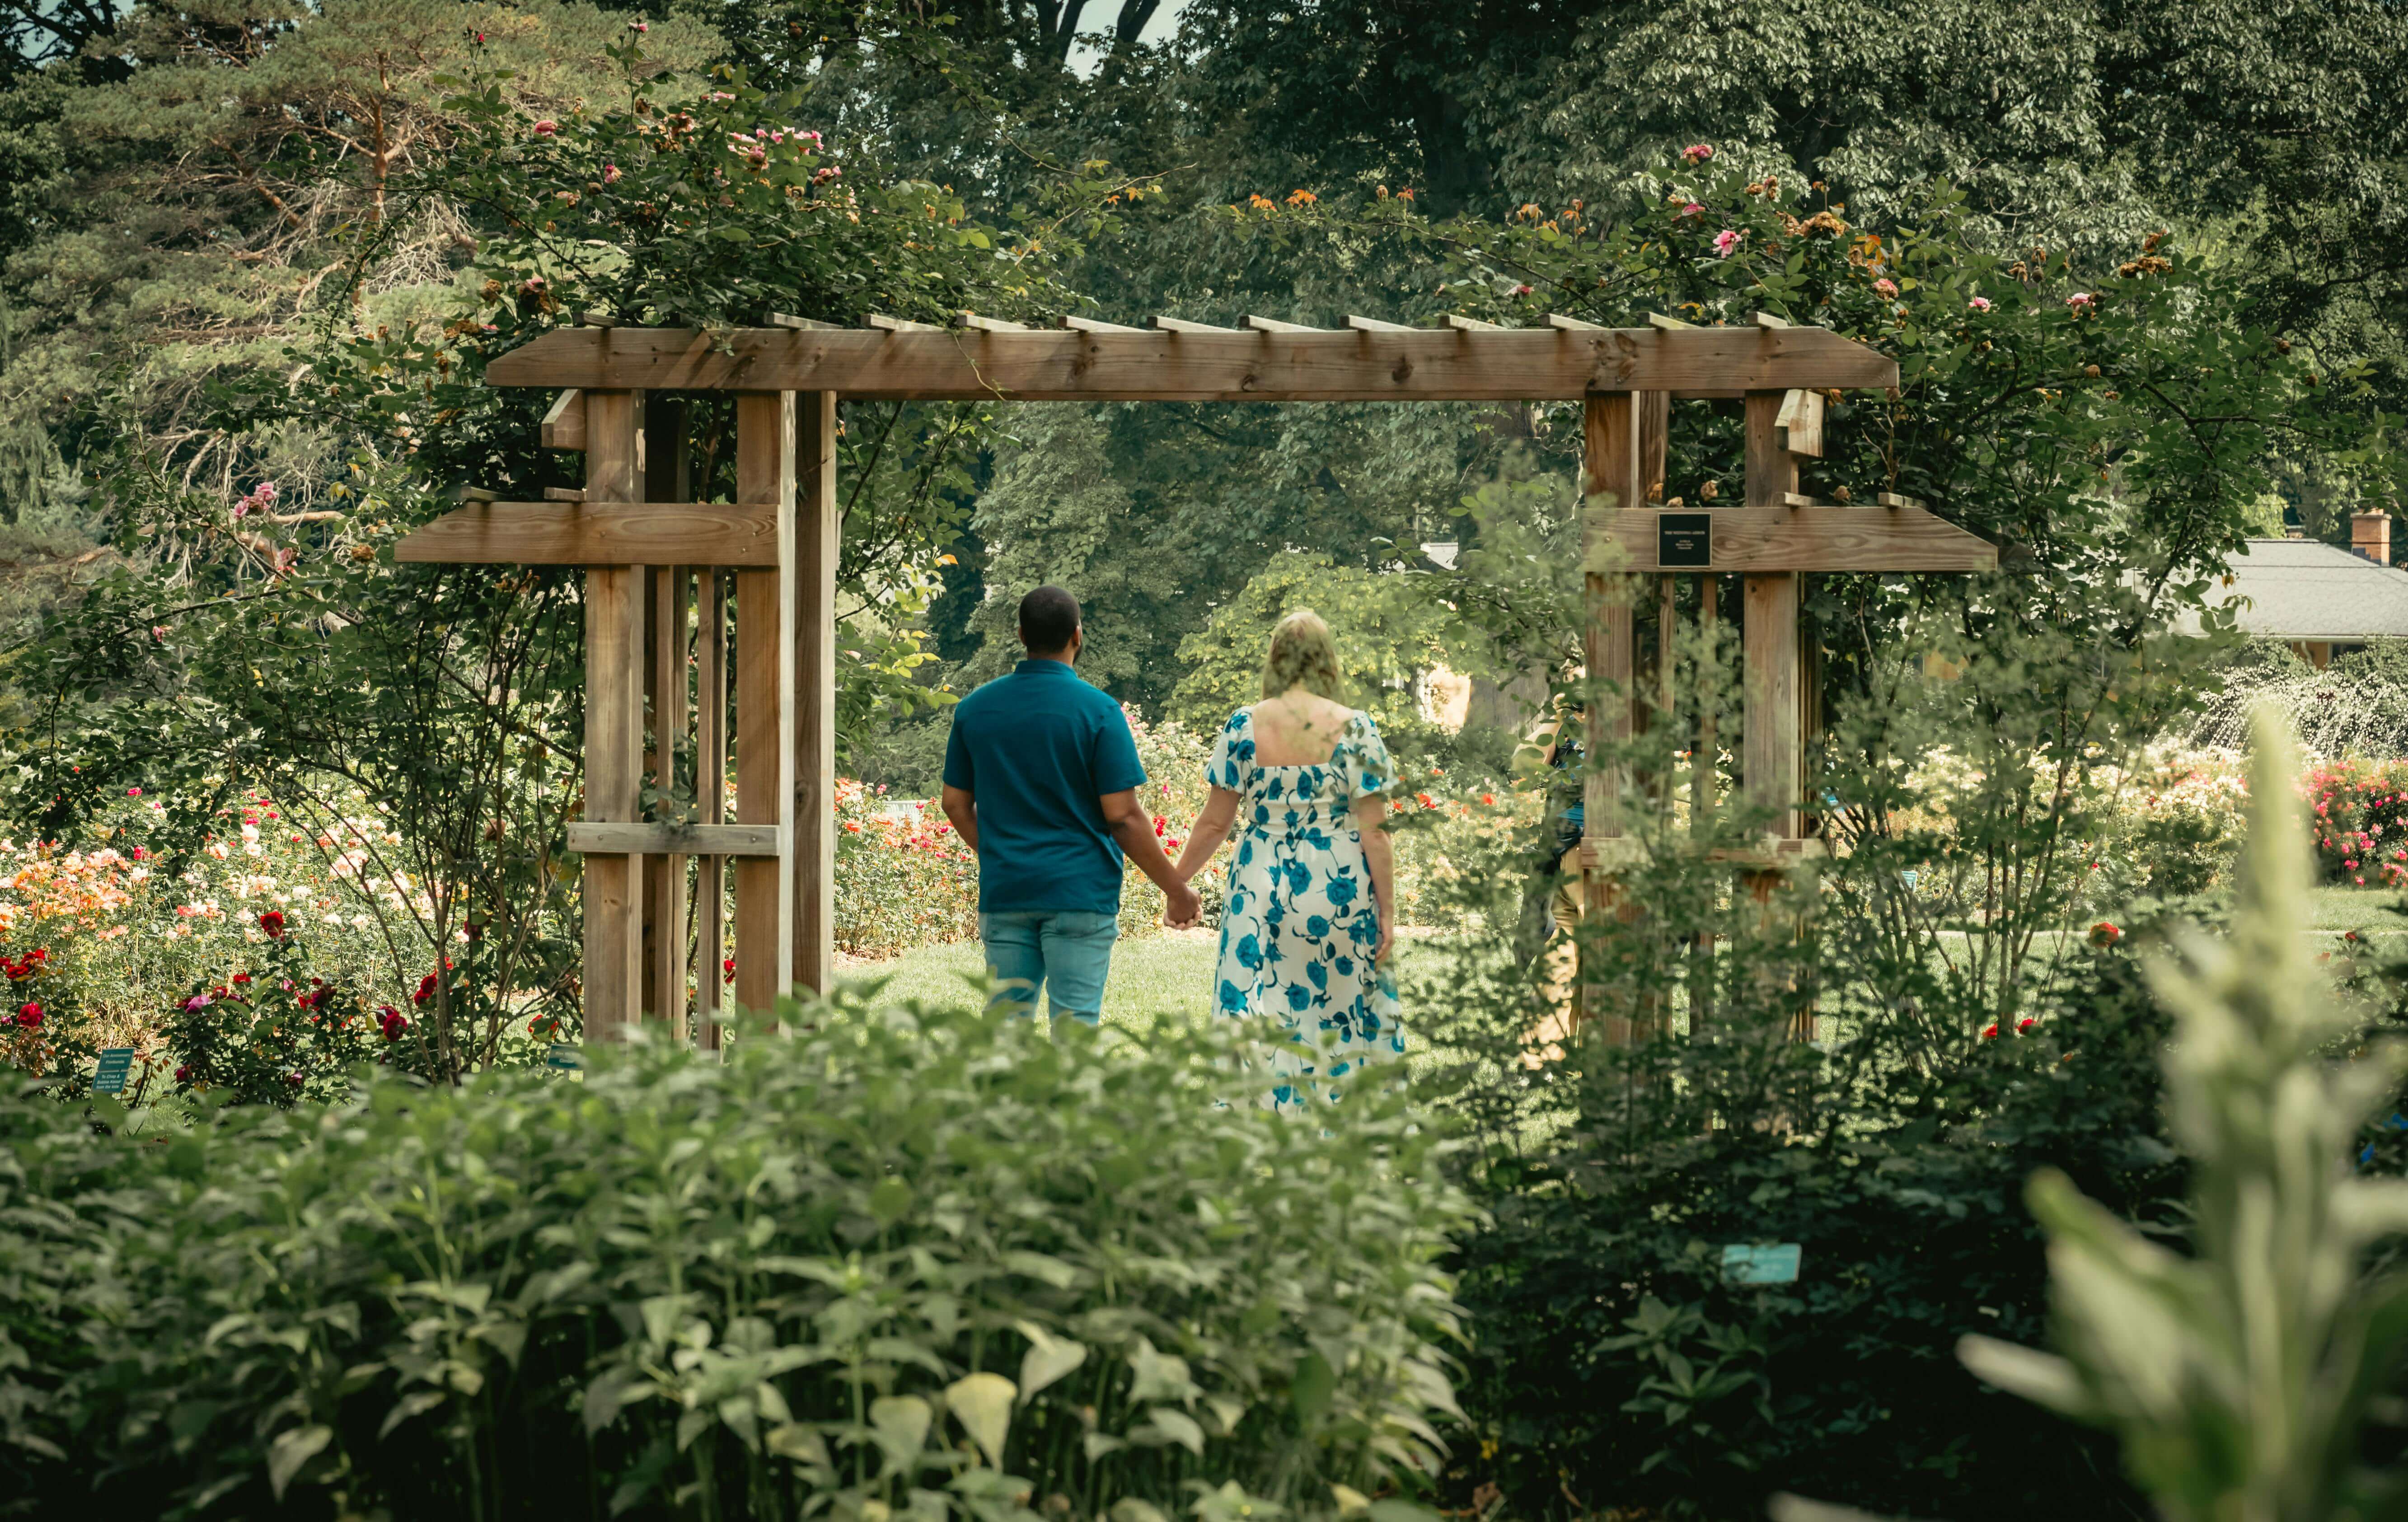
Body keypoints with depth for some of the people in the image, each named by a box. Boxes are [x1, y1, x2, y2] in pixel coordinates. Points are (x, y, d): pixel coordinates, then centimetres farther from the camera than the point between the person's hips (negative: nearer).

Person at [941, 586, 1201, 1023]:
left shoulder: (975, 708, 5)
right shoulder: (1098, 712, -8)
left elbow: (955, 803, 12)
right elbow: (1123, 816, -10)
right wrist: (1176, 889, 0)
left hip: (1004, 890, 4)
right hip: (1080, 890, -4)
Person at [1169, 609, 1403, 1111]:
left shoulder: (1243, 726, -2)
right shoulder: (1355, 728, -5)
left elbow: (1215, 821, 0)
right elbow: (1373, 831, -6)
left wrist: (1176, 882, 13)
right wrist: (1387, 912, -1)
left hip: (1261, 888, 0)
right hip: (1339, 891, 0)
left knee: (1257, 1024, 3)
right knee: (1345, 1020, 11)